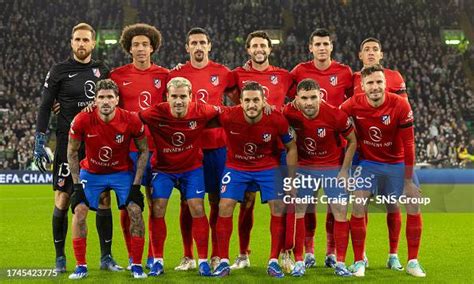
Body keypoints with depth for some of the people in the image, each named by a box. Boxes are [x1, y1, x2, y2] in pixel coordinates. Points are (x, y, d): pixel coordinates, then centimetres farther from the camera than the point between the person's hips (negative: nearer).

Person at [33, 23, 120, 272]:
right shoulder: (59, 71, 1)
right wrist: (40, 142, -7)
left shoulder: (102, 71, 10)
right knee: (62, 200, -2)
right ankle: (60, 258, 9)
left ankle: (106, 256, 11)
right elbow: (45, 107, 0)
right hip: (68, 142, -3)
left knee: (104, 199, 1)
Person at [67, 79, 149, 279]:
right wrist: (77, 184, -12)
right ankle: (81, 266, -2)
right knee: (79, 211, -15)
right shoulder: (82, 120, -23)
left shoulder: (131, 120, -23)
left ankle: (137, 265, 1)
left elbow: (143, 150, -7)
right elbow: (72, 153, -8)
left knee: (135, 211, -14)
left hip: (123, 172, 0)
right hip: (91, 172, 0)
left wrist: (136, 184, -12)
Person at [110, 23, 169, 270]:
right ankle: (132, 256, 11)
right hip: (127, 146, 0)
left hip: (156, 145, 1)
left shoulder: (163, 75, 5)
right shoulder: (117, 75, 3)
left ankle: (153, 256, 13)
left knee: (155, 201, 4)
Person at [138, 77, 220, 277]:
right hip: (163, 167, 0)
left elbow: (220, 113, -3)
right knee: (157, 209, -9)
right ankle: (157, 261, 4)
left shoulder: (200, 112, -21)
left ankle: (203, 261, 4)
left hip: (192, 167, 0)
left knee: (197, 208, -7)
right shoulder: (155, 113, -24)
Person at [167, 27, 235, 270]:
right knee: (187, 202, 3)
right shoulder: (176, 75, 3)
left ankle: (216, 255, 12)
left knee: (217, 201, 3)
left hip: (216, 145, 0)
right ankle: (188, 256, 12)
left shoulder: (223, 73, 4)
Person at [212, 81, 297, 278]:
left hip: (268, 166, 0)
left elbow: (291, 148, -7)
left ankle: (273, 262, 3)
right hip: (236, 165, 0)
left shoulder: (277, 120, -23)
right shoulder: (228, 117, -27)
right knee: (225, 207, -10)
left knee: (278, 208, -9)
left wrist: (292, 180, -6)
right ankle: (223, 262, 1)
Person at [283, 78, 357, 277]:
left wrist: (344, 171, -8)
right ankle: (299, 262, 4)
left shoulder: (335, 115, -24)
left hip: (333, 166, -1)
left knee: (340, 211, -4)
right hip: (303, 166, 1)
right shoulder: (289, 113, -20)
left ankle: (340, 263, 5)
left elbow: (352, 141, -8)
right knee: (297, 210, -4)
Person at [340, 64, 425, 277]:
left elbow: (408, 145, -16)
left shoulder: (400, 105, -21)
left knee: (414, 206, -4)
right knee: (358, 206, -13)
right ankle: (358, 261, -1)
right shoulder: (353, 105, -18)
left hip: (397, 163, 0)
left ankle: (413, 262, 9)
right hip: (368, 162, 0)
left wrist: (408, 181, -14)